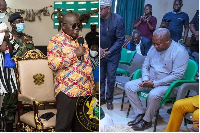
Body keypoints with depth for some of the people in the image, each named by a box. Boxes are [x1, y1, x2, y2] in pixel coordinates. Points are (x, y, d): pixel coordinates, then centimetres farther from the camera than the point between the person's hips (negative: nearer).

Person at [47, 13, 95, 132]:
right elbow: (53, 64, -18)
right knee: (63, 125, 0)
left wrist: (92, 85, 17)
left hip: (85, 89, 7)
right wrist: (75, 54, -18)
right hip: (67, 90, -6)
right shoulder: (56, 41, -6)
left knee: (82, 125, 15)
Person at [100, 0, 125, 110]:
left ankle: (109, 100, 25)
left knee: (110, 79, 6)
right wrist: (99, 49, -18)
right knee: (100, 78, 10)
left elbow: (120, 39, -14)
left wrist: (109, 52, -20)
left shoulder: (118, 20, -18)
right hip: (100, 53, 2)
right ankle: (101, 98, 28)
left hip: (113, 54, -2)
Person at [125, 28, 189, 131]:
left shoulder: (180, 52, -17)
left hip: (168, 84, -7)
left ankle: (147, 121, -10)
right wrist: (145, 80, -10)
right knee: (128, 86, -9)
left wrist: (154, 83, -24)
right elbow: (145, 66, 11)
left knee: (153, 94, -36)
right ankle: (141, 113, -1)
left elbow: (177, 76, -22)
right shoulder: (153, 49, 4)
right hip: (149, 80, 7)